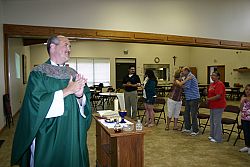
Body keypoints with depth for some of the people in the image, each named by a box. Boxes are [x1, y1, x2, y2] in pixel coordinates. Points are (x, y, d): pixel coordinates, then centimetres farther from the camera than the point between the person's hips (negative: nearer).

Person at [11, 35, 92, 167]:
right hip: (48, 136, -4)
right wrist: (67, 91, -21)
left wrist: (80, 95, -20)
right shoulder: (38, 73, -7)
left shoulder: (74, 74, 6)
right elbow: (37, 102, -19)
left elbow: (86, 101, 3)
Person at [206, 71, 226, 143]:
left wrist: (209, 99, -18)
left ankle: (217, 138, 10)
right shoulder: (212, 84, 12)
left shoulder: (219, 84, -17)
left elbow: (218, 96, -25)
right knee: (212, 121, 18)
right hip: (213, 106, 10)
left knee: (217, 122, -2)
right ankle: (213, 135, 32)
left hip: (218, 106, -10)